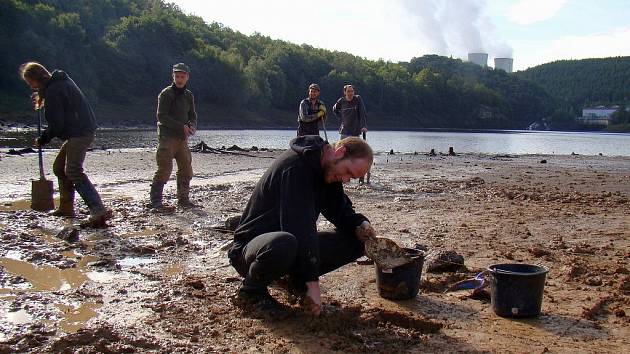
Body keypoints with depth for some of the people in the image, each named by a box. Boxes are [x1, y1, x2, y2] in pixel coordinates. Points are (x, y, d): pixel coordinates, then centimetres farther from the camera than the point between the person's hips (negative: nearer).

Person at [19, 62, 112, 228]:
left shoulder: (53, 91, -15)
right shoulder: (62, 80, 15)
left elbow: (56, 124, -16)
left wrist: (42, 140, -3)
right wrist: (42, 99, 20)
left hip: (78, 134, -10)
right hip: (82, 131, 10)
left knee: (74, 172, -19)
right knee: (59, 167, 20)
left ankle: (99, 211, -31)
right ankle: (66, 207, 27)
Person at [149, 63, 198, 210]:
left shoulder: (189, 95, 14)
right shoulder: (166, 94, -6)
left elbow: (192, 115, 18)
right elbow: (162, 116, -13)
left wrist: (192, 126, -5)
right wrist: (181, 127, -20)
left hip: (182, 138, 7)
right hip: (167, 136, -7)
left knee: (186, 169, 11)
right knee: (165, 169, -13)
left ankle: (183, 198, 23)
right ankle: (155, 201, -10)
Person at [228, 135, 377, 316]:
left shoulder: (329, 171, 2)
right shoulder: (295, 166, -26)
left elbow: (341, 210, 9)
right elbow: (301, 227, -31)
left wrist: (360, 225, -14)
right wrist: (312, 281, -32)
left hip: (297, 244, 8)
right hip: (251, 246, -8)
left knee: (355, 241, -6)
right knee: (284, 244, -43)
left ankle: (295, 277, 8)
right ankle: (251, 290, -12)